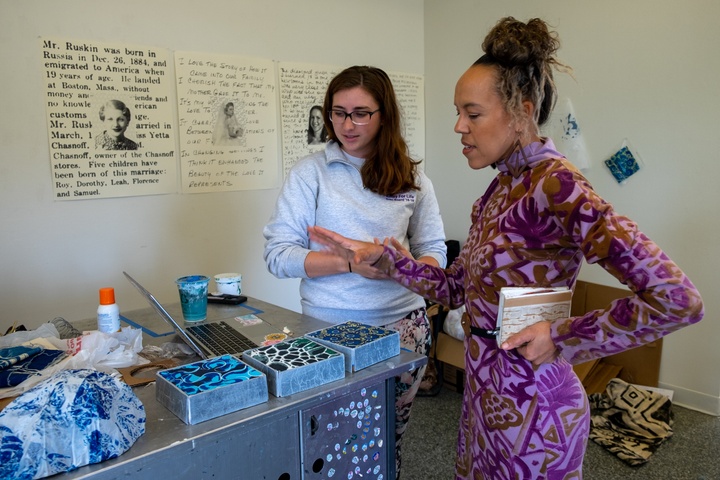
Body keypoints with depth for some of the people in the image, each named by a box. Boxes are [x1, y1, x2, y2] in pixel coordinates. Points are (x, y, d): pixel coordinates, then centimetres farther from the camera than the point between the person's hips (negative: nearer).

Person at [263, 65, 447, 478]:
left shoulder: (412, 177, 3)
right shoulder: (310, 172, -4)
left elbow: (435, 251, 4)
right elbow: (278, 254, -9)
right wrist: (350, 262, -21)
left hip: (403, 322, 2)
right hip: (330, 326, -2)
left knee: (389, 440, 14)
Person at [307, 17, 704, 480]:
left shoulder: (555, 185, -22)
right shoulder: (503, 186, 4)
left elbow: (678, 300, -26)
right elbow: (454, 288, 8)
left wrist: (564, 337, -21)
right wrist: (381, 255, -1)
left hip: (529, 407, -8)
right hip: (487, 393, 8)